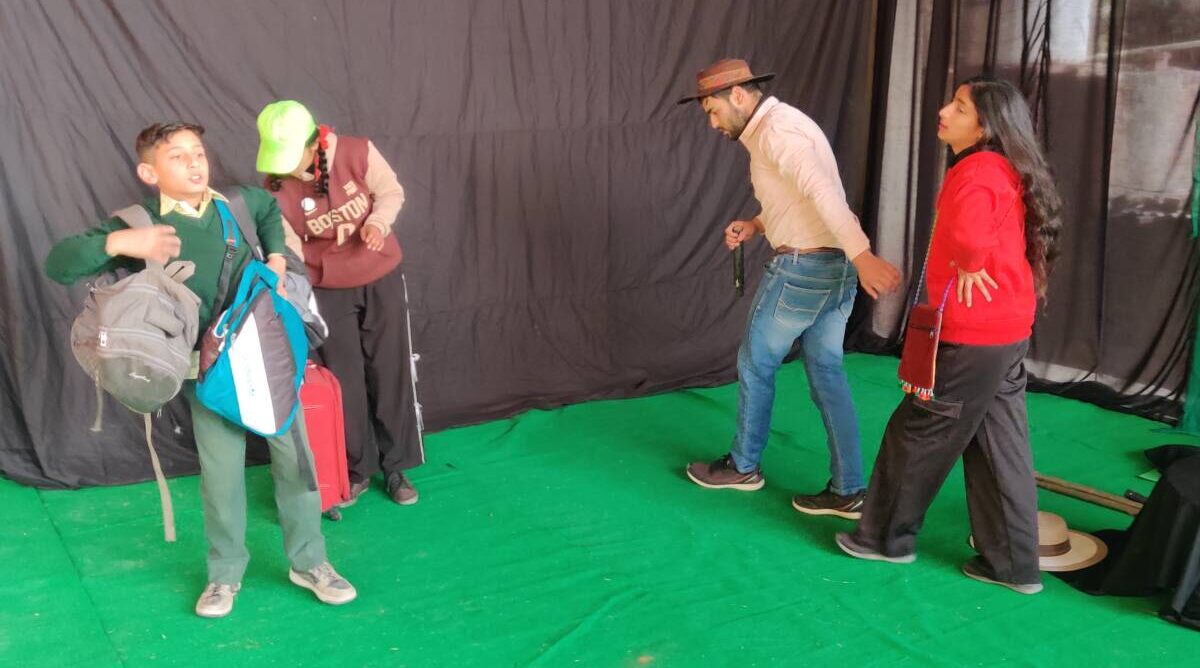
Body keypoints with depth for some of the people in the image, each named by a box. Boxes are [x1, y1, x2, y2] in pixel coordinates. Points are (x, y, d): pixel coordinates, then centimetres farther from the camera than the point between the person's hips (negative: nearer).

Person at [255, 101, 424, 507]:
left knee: (391, 374, 5)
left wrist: (378, 223, -25)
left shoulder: (357, 153, -18)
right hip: (328, 291, 0)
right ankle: (357, 469, 22)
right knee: (345, 381, 5)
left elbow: (392, 192, -5)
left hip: (382, 279, 0)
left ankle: (396, 467, 19)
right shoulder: (277, 188, -16)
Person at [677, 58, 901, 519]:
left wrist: (863, 256, -37)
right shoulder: (776, 126, 16)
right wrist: (754, 226, 10)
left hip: (803, 268, -10)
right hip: (834, 266, 10)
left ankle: (743, 465, 26)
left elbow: (823, 192, -29)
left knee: (755, 364, 9)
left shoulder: (774, 130, -17)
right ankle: (847, 490, 14)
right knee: (826, 373, 12)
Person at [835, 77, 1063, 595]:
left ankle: (886, 537, 21)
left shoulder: (977, 172, -18)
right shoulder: (1003, 169, 13)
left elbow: (970, 236, -38)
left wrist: (969, 267, -18)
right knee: (998, 446, 13)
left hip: (972, 337, -10)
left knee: (917, 433, 6)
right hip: (1006, 332, 10)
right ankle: (1012, 564, 20)